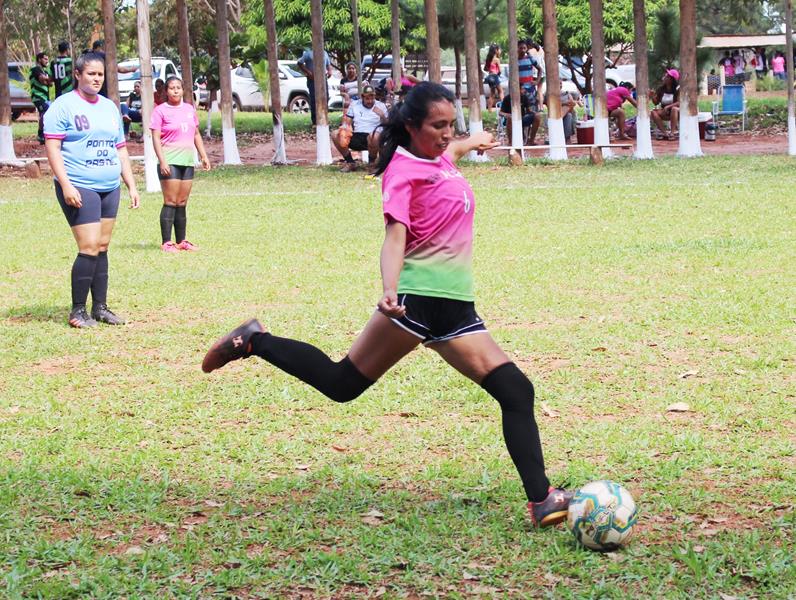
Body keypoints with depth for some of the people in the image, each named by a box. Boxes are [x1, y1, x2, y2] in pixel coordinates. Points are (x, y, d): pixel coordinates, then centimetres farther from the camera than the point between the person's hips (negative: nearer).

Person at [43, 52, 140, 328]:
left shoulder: (109, 107, 16)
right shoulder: (64, 106, -4)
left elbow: (120, 149, 21)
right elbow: (52, 147, -10)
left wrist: (131, 186, 16)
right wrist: (66, 185, -18)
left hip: (109, 188, 7)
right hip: (79, 188, -7)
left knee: (102, 248, 8)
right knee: (89, 249, -12)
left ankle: (100, 307, 15)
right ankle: (78, 311, -3)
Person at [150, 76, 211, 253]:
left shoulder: (189, 109, 14)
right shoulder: (160, 110, -3)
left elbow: (196, 134, 22)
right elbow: (156, 137, -8)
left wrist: (203, 155, 16)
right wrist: (162, 161, -17)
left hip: (187, 161, 6)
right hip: (170, 161, -6)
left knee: (182, 203, 8)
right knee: (170, 202, -9)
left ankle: (181, 241, 12)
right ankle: (166, 243, -8)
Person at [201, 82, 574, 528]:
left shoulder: (439, 158, 18)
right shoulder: (404, 170, -7)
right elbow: (395, 237, -20)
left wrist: (471, 142, 65)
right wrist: (390, 291, -36)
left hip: (455, 307, 8)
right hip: (419, 296, -8)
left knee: (517, 392, -2)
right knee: (342, 383, -6)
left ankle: (541, 499, -1)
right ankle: (253, 341, 12)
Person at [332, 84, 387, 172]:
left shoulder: (380, 106, 9)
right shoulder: (354, 105, 15)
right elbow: (347, 122, 13)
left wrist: (382, 116, -15)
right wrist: (344, 128, -11)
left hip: (371, 138, -3)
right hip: (356, 137, 3)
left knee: (374, 136, -40)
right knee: (335, 135, -21)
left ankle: (372, 162, -10)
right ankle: (350, 163, -4)